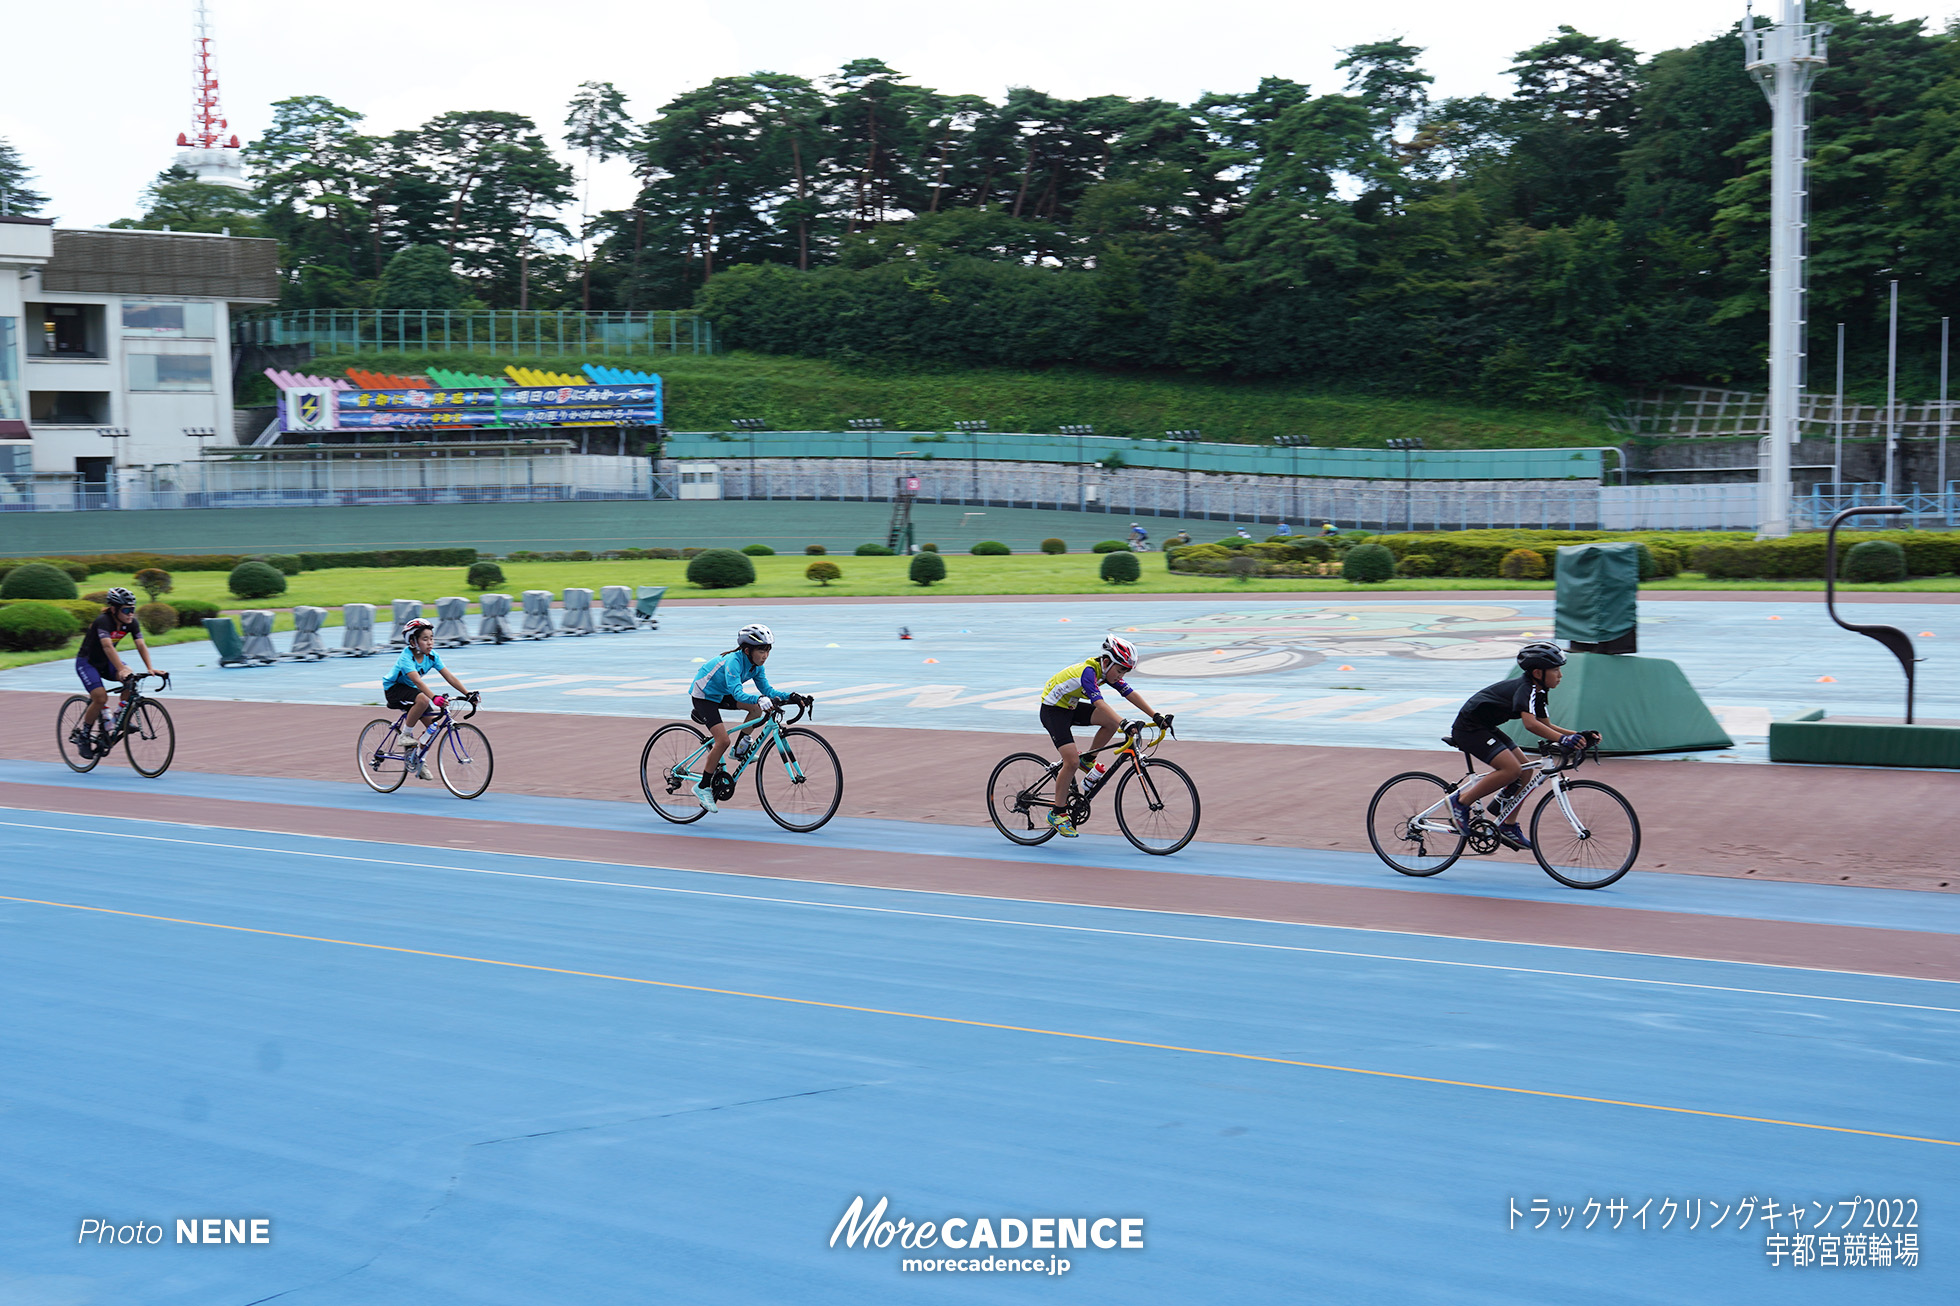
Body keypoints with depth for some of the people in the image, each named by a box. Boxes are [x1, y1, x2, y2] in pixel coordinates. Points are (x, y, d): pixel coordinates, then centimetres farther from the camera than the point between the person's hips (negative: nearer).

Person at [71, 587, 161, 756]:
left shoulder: (131, 623, -10)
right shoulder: (103, 621, -30)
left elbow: (141, 645, -17)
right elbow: (107, 646, -43)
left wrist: (150, 668, -33)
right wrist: (122, 669, -55)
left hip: (106, 662, 6)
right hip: (87, 662, -6)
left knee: (130, 681, -21)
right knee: (101, 697, -23)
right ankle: (82, 735, -5)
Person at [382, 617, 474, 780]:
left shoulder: (432, 656, -9)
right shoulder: (406, 657, -28)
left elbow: (449, 676, -14)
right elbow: (417, 681, -41)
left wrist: (467, 693, -26)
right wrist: (434, 698, -55)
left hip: (410, 689, 7)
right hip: (393, 689, -7)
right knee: (422, 700, -35)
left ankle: (420, 761, 10)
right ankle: (406, 735, -17)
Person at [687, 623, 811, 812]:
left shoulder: (755, 665, -8)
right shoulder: (734, 661, -32)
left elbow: (767, 689, -7)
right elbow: (737, 692, -45)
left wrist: (792, 697, -21)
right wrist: (760, 700, -61)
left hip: (721, 695, 8)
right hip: (704, 696, -8)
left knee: (758, 709, -7)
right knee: (723, 741, -20)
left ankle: (740, 749, 8)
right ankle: (703, 787, -9)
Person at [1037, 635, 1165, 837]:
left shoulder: (1108, 671, -6)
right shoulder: (1088, 672, -31)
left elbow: (1131, 694, -6)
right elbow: (1099, 703, -44)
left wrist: (1156, 717, -14)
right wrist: (1125, 724, -55)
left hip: (1072, 707, 8)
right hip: (1053, 710, -8)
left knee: (1112, 722, -13)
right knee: (1072, 761, -19)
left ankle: (1088, 759, 7)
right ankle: (1057, 813, -5)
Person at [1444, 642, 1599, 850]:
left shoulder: (1536, 691, 8)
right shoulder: (1526, 689, -23)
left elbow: (1546, 725, 11)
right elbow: (1530, 723, -39)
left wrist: (1580, 735, -1)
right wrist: (1563, 739, -48)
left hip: (1485, 728, 11)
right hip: (1469, 728, -11)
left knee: (1524, 770, 5)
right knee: (1511, 769, -23)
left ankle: (1508, 828, 11)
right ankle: (1461, 802, -12)